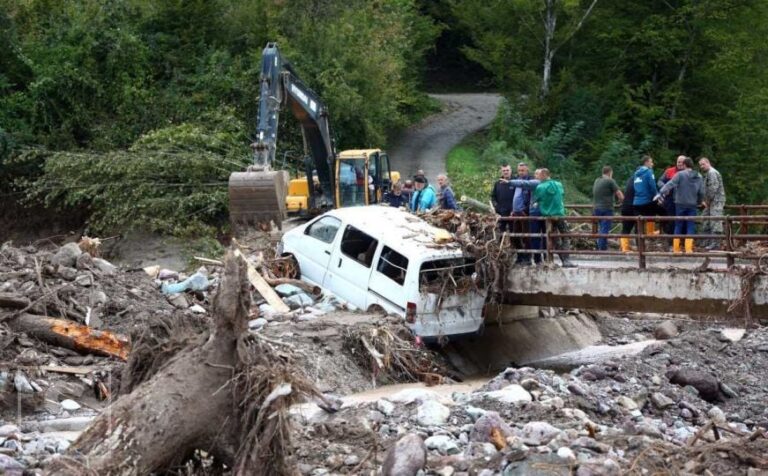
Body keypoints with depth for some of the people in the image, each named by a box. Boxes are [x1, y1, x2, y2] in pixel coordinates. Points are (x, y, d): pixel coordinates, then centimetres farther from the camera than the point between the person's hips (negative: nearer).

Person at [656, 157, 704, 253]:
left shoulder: (680, 174, -7)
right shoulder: (698, 177, 6)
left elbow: (670, 184, -17)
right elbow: (701, 192, 10)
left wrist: (660, 193, -21)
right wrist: (699, 202, 25)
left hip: (680, 204, -2)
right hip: (692, 205, 2)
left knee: (678, 226, 7)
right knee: (691, 226, 5)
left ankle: (676, 248, 9)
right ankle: (688, 248, -2)